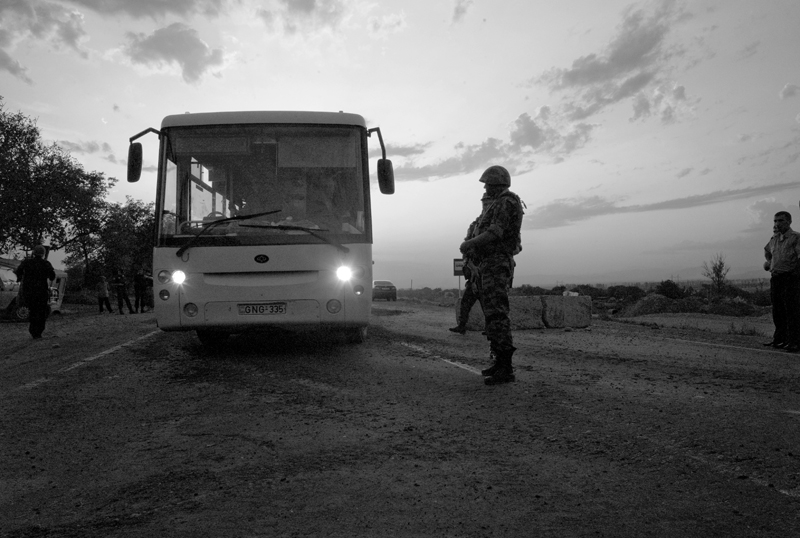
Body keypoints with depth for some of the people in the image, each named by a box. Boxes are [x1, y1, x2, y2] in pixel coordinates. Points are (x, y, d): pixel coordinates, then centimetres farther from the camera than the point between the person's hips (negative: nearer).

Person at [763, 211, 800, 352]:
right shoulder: (774, 239, 16)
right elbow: (767, 250, 36)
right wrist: (768, 261, 20)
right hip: (775, 278, 7)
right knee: (777, 311, 10)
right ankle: (779, 339, 19)